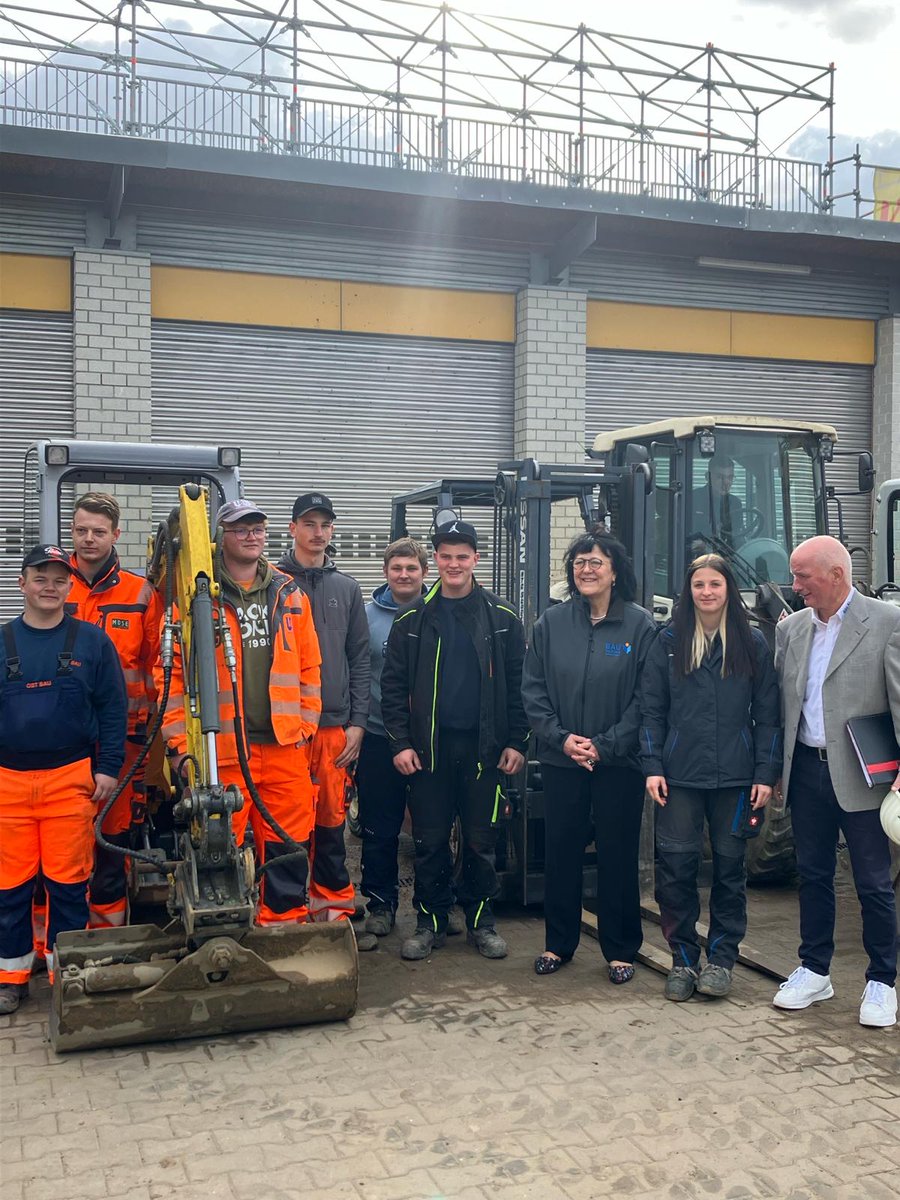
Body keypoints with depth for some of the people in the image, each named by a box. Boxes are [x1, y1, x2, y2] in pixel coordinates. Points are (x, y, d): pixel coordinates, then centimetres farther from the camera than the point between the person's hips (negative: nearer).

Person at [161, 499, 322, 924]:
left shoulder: (289, 595, 11)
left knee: (286, 842, 8)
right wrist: (180, 742, -8)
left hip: (285, 745, 3)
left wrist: (306, 724, 7)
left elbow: (309, 666, 14)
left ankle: (285, 920, 24)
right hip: (222, 746, -3)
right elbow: (173, 671, -3)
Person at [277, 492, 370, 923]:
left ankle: (334, 903, 22)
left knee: (332, 819, 9)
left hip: (335, 725, 3)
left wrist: (357, 722, 4)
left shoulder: (347, 588, 13)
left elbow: (360, 659, 12)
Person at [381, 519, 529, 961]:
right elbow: (393, 684, 3)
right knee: (429, 842, 6)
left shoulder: (502, 618, 3)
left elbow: (518, 685, 3)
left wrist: (516, 742, -3)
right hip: (429, 746, 0)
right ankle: (431, 921, 20)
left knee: (481, 841, 8)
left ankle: (480, 920, 22)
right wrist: (400, 742, -4)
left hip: (484, 747, 0)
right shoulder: (413, 619, 4)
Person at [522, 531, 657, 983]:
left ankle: (621, 950, 20)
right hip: (561, 760, 2)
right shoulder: (552, 623, 4)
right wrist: (562, 738, -9)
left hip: (619, 763, -2)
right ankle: (558, 944, 24)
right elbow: (532, 690, 3)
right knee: (560, 852, 9)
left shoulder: (640, 625, -4)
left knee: (618, 855, 6)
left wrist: (604, 745, -13)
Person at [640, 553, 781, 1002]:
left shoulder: (752, 644, 5)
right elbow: (651, 709, 6)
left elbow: (767, 713, 5)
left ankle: (721, 959, 20)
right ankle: (683, 959, 12)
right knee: (675, 868, -2)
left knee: (729, 868, 7)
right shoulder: (668, 643, 6)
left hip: (735, 778, 0)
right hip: (680, 776, 0)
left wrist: (766, 773, -2)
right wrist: (652, 766, -3)